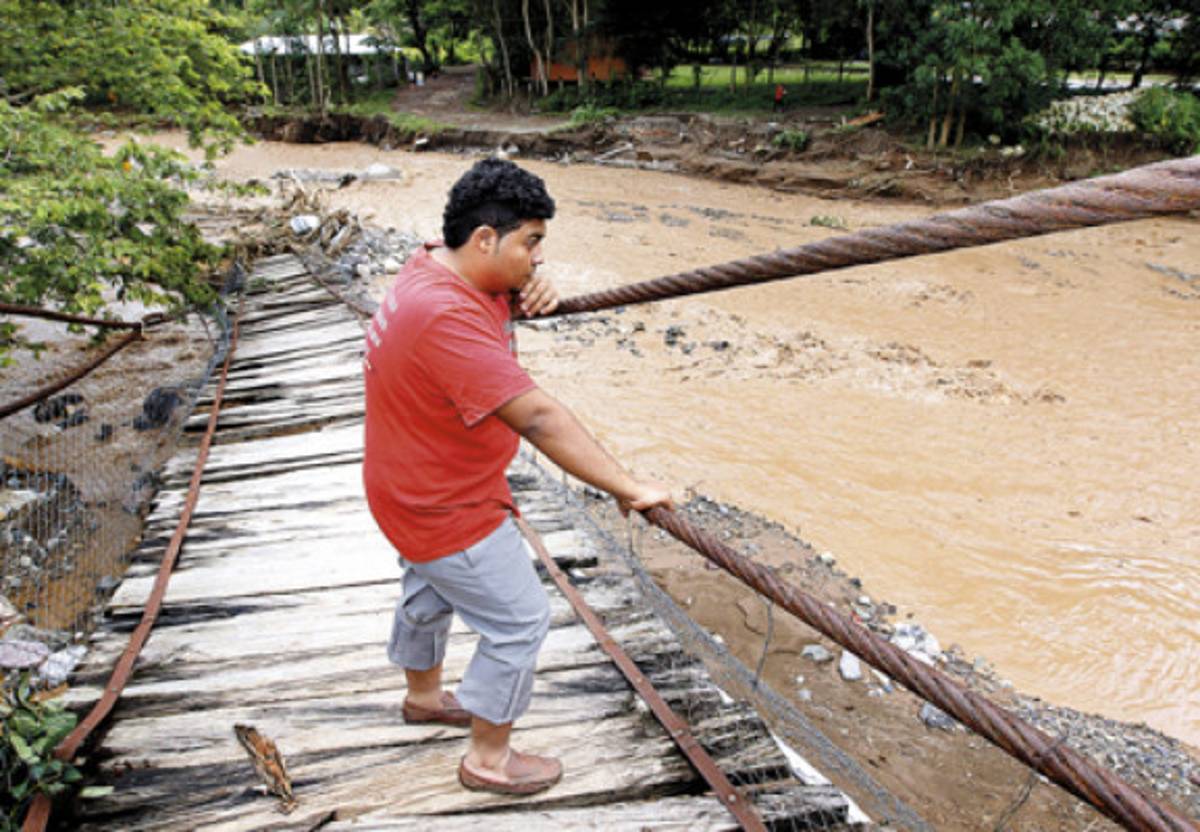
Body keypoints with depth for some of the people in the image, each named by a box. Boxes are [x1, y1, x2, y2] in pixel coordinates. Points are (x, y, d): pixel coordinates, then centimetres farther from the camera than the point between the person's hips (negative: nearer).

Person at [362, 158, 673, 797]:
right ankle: (488, 758, 25)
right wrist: (627, 489, -37)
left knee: (429, 591, 31)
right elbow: (538, 418, -40)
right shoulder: (446, 318, -36)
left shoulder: (439, 263, -6)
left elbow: (498, 290, 14)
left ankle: (423, 695, 58)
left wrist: (531, 294, -11)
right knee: (519, 623, 4)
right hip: (447, 511, -10)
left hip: (419, 491, 10)